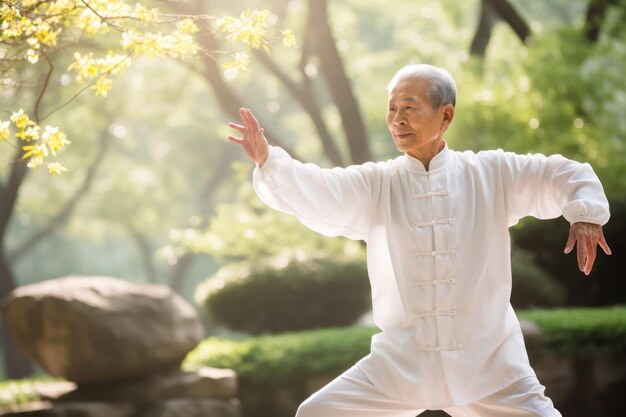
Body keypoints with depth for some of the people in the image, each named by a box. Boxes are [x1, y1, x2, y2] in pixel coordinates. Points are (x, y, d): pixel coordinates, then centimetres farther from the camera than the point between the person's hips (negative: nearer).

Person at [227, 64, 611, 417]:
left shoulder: (492, 174, 1)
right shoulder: (374, 187, 1)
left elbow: (567, 175, 4)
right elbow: (317, 193, -14)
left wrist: (586, 214, -16)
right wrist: (267, 160, -31)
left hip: (489, 362, -1)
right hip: (400, 364, 1)